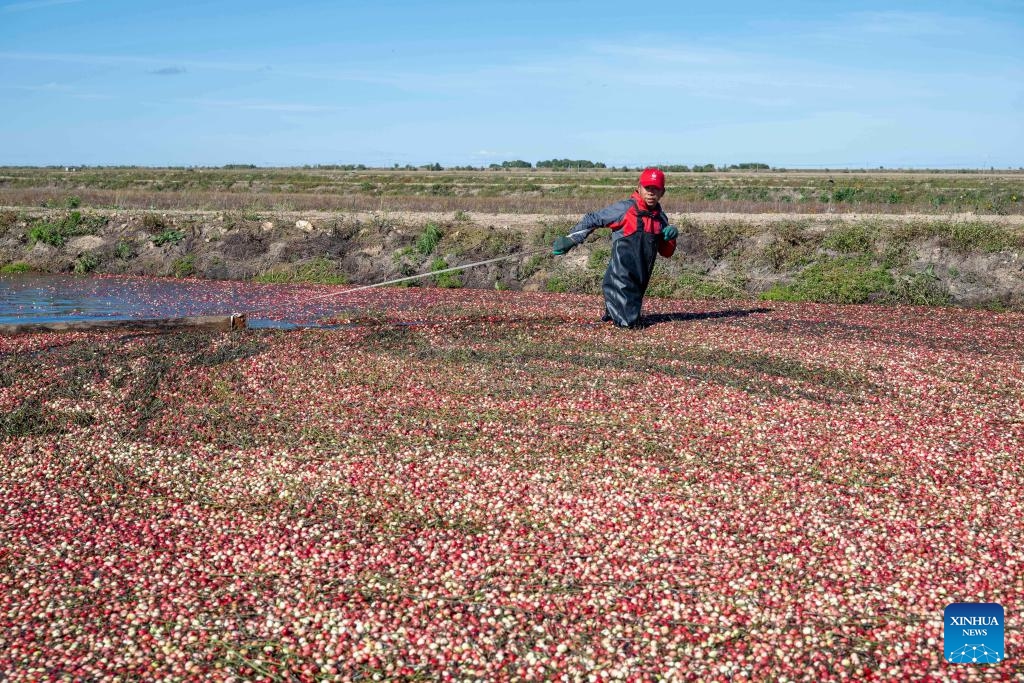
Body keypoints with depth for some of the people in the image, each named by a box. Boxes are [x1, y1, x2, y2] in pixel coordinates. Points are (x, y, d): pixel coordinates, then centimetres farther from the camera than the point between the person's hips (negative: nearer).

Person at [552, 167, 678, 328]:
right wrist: (570, 240, -6)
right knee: (628, 322, -10)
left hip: (640, 278, 6)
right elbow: (592, 220, -3)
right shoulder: (624, 209, -9)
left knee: (632, 318, 9)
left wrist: (671, 236, -5)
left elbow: (666, 253, 16)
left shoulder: (661, 218, 10)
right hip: (621, 277, -6)